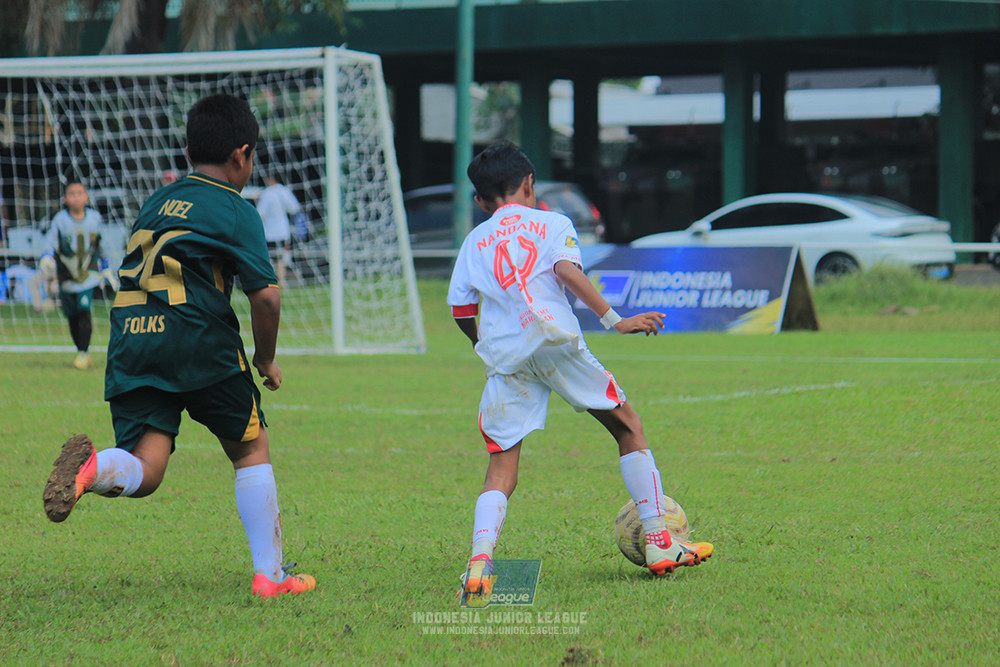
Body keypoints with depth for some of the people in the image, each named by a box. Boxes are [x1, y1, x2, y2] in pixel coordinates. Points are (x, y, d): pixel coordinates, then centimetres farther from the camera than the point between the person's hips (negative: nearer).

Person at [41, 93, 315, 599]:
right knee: (251, 449, 14)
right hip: (197, 339, -4)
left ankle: (92, 467, -37)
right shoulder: (237, 211, 3)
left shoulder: (157, 202, 23)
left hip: (129, 340, 4)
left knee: (144, 471, -3)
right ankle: (270, 575, 15)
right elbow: (265, 295, -5)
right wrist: (266, 359, 11)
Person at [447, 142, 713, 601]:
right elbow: (567, 271, -7)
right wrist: (614, 321, -9)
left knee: (501, 468, 5)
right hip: (555, 342, -2)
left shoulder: (475, 241, 21)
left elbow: (460, 310, 15)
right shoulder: (551, 223, 13)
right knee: (629, 428, 13)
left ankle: (479, 563, -19)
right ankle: (660, 545, 8)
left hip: (505, 356, 2)